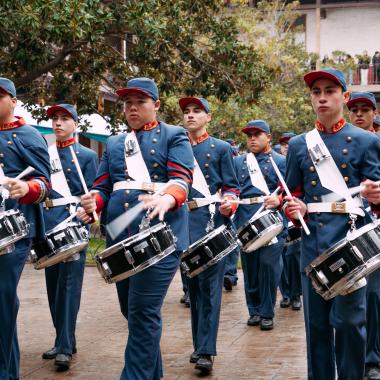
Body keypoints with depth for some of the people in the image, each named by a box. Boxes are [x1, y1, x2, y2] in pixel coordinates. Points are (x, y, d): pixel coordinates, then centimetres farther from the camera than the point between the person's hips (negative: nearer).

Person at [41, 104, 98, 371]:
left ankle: (66, 347, -8)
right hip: (48, 225, 5)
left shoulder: (87, 155, 3)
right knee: (53, 285, 9)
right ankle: (63, 340, 20)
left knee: (69, 285, -8)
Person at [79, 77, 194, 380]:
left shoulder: (174, 136, 4)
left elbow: (182, 179, -11)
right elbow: (103, 185, 16)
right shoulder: (113, 144, 21)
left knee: (144, 310, -11)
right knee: (131, 310, 12)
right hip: (120, 238, 6)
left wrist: (166, 200, -33)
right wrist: (93, 202, -9)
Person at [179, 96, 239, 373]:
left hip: (212, 223, -4)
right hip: (184, 224, 4)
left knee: (209, 285, -7)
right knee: (193, 285, 10)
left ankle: (206, 351, -5)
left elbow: (231, 186, 2)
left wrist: (229, 203, -17)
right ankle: (200, 343, 21)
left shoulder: (221, 148, 5)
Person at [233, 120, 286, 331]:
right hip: (245, 221, 4)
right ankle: (254, 310, 19)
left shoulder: (280, 161, 6)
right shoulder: (238, 161, 18)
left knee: (268, 264, -8)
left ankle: (267, 313, 3)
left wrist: (278, 199, -22)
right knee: (249, 266, 8)